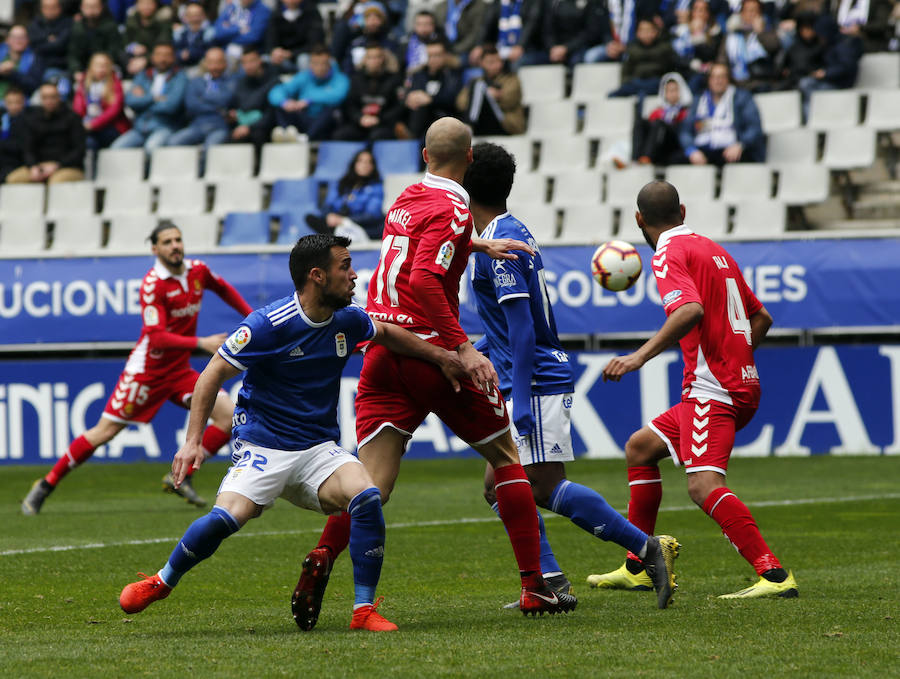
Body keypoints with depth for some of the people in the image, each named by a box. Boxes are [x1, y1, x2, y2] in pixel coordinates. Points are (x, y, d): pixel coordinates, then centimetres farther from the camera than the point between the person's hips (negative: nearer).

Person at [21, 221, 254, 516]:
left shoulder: (197, 271, 0)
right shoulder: (153, 284, -21)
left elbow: (224, 289, 25)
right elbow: (156, 338, -29)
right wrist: (201, 343, -34)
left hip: (179, 370, 6)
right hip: (147, 370, -6)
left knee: (229, 413, -10)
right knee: (104, 432, -5)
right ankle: (45, 486, 8)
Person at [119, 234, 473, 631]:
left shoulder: (347, 321, 3)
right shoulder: (268, 325, -15)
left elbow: (387, 334, 27)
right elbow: (212, 376, -11)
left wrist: (441, 357, 27)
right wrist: (194, 441, -19)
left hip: (319, 449, 5)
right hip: (263, 446, -5)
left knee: (366, 496, -24)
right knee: (226, 517, -28)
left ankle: (365, 610, -15)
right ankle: (162, 582, 1)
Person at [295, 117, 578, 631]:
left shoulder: (408, 198, 14)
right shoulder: (452, 210, -9)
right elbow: (424, 280, -23)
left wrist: (479, 246, 44)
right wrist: (464, 348, -24)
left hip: (381, 353, 6)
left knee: (371, 486, -2)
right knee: (506, 455, 12)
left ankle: (321, 561, -30)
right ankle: (534, 588, 12)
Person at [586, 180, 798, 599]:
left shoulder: (669, 254, -7)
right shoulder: (713, 249, 19)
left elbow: (691, 310, -26)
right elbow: (761, 318, 23)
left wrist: (640, 356, -31)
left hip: (710, 389, -10)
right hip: (741, 386, 10)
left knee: (704, 486, -22)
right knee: (640, 447, 21)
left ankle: (775, 575, -33)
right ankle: (638, 568, 23)